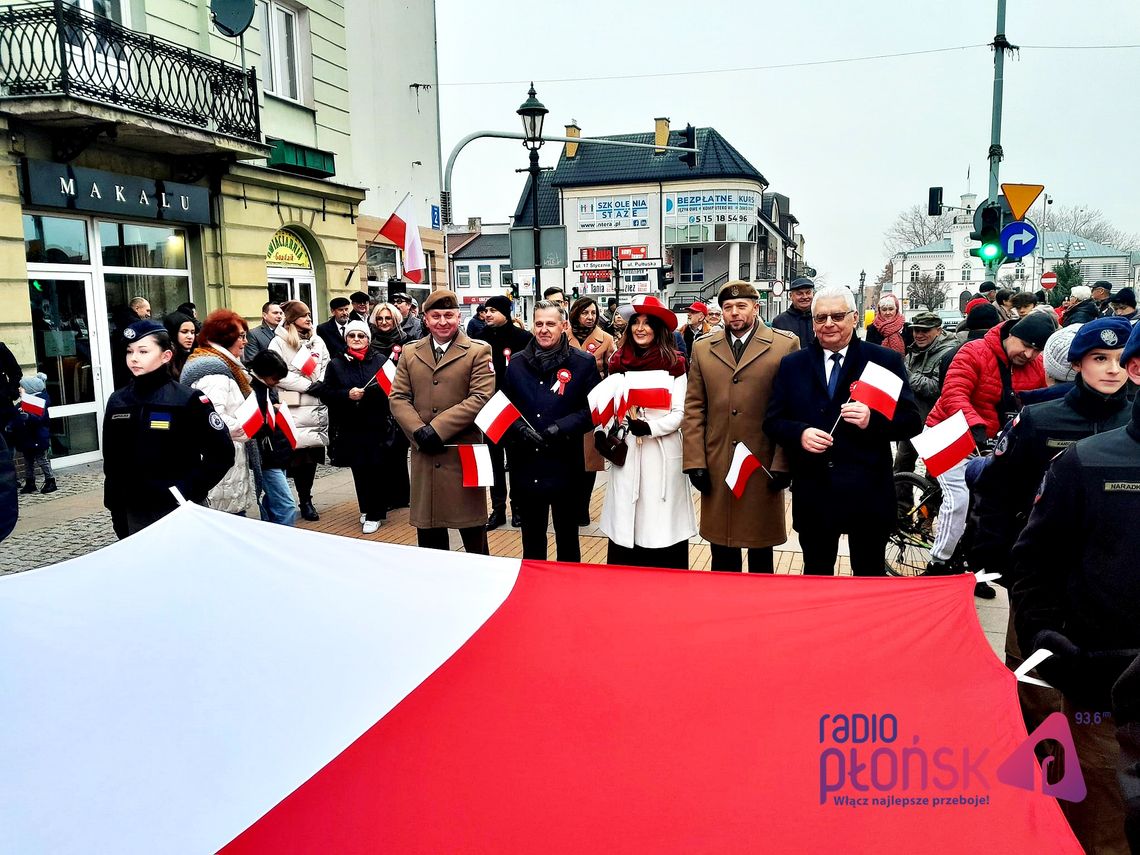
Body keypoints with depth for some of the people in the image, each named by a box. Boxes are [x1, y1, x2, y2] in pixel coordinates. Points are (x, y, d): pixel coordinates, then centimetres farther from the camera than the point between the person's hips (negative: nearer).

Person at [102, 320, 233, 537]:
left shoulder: (187, 400, -10)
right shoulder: (117, 402, 5)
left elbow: (222, 454, -9)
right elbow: (112, 463, 10)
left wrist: (189, 490, -15)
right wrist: (116, 511, 8)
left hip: (179, 513, -4)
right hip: (134, 515, 4)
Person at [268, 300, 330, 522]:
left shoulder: (317, 341, 15)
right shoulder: (279, 342, -2)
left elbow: (326, 366, 14)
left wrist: (321, 383, -6)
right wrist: (308, 385, -11)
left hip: (317, 406, 5)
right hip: (293, 407, -5)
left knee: (312, 453, 5)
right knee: (298, 453, -6)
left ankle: (306, 499, 17)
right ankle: (304, 499, 5)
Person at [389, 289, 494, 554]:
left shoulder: (478, 351, -1)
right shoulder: (410, 353, 12)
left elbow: (481, 398, -11)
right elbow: (398, 397, 7)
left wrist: (437, 429, -16)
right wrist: (419, 431, -11)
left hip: (463, 450, -4)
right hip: (423, 453, 4)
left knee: (471, 524, 4)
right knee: (427, 528, 12)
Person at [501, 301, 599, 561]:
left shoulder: (583, 363, -3)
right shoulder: (516, 363, 7)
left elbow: (592, 410, -5)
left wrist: (561, 428, -18)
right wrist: (519, 428, -9)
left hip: (565, 466, -3)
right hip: (526, 466, 3)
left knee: (567, 538, 13)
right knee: (531, 538, 16)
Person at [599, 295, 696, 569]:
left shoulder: (674, 363, -1)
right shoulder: (618, 362, 8)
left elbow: (679, 414, -3)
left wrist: (648, 427, -17)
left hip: (663, 452, -2)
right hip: (626, 451, 3)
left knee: (662, 526, -1)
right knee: (625, 525, 3)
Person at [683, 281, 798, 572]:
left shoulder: (785, 345, -1)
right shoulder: (703, 348, 8)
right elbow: (694, 409, 6)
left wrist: (783, 462, -7)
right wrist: (694, 461, -1)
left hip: (764, 464, -2)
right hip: (716, 466, 2)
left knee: (761, 549, 11)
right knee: (722, 557, 11)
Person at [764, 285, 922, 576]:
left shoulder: (885, 361, 1)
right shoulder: (792, 365, 7)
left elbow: (911, 421, -2)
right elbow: (772, 421, 6)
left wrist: (872, 420, -21)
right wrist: (800, 434, -15)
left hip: (869, 494, -1)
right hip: (812, 494, 2)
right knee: (816, 577, 16)